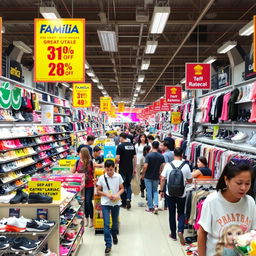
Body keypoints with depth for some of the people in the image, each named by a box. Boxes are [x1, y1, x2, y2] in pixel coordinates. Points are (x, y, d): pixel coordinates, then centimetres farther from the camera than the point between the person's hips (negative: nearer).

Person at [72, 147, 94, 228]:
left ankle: (91, 219, 13)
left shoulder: (90, 162, -8)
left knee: (88, 202, -5)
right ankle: (86, 218, 28)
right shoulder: (78, 162, 0)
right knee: (84, 202, 11)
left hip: (89, 186, -3)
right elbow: (72, 172, 9)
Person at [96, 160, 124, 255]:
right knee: (106, 224, -6)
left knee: (115, 222, 19)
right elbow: (98, 191, -2)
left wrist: (117, 195, -16)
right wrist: (107, 195, -16)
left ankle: (114, 235, 48)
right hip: (105, 203, -2)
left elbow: (122, 189, 2)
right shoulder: (101, 178, -8)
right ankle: (108, 244, 2)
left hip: (116, 203, 2)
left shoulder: (118, 176, -5)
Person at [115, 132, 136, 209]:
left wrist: (116, 162, 4)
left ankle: (124, 203, 15)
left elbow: (117, 158, -17)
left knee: (123, 186, 8)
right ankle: (128, 199, -3)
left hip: (122, 169, -5)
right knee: (128, 184, 17)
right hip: (130, 169, 5)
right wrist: (134, 168, 13)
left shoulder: (120, 146, -12)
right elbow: (135, 158, 6)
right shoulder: (132, 145, 4)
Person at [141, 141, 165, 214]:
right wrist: (159, 174, 12)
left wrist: (143, 174, -5)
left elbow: (145, 166, -18)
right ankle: (155, 205, -1)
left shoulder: (149, 155, -14)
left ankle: (150, 208, 12)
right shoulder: (161, 156, -3)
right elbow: (162, 167, -3)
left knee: (149, 192, 7)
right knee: (155, 191, 17)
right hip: (156, 177, 3)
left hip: (148, 176, -3)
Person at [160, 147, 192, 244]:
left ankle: (173, 234, 22)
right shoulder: (186, 166, -9)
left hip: (170, 194, 0)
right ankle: (180, 230, -4)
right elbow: (190, 181, 1)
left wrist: (161, 190, 3)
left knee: (172, 214, 13)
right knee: (181, 213, 16)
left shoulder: (168, 165, -9)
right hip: (181, 194, 0)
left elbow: (163, 179, -8)